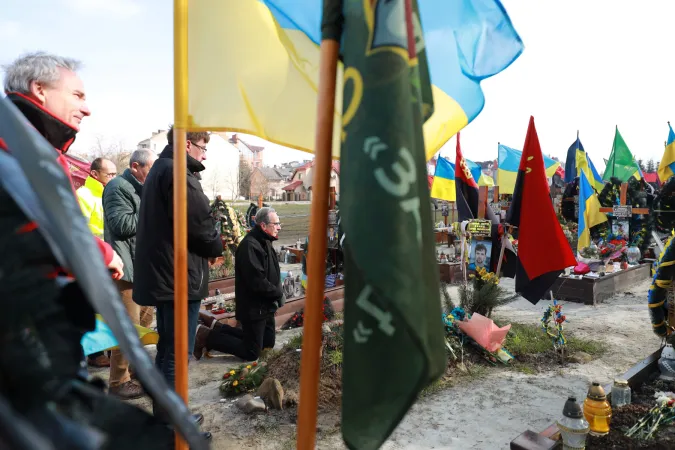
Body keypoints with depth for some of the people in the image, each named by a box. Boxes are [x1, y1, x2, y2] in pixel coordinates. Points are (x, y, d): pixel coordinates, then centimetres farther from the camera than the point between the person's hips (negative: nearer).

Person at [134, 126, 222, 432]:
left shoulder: (160, 169, 18)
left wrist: (207, 248, 9)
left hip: (162, 274, 11)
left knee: (167, 349, 19)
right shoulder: (177, 172, -15)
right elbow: (199, 224, -20)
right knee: (177, 355, -2)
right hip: (180, 276, -11)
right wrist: (216, 248, 1)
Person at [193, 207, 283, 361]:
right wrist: (279, 294, -14)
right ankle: (207, 337, 7)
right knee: (251, 353, -2)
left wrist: (277, 293, -2)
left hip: (265, 305, 10)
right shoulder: (250, 246, -24)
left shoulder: (264, 242, 9)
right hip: (253, 308, -10)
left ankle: (220, 329, 23)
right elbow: (257, 282, -29)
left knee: (268, 341, 20)